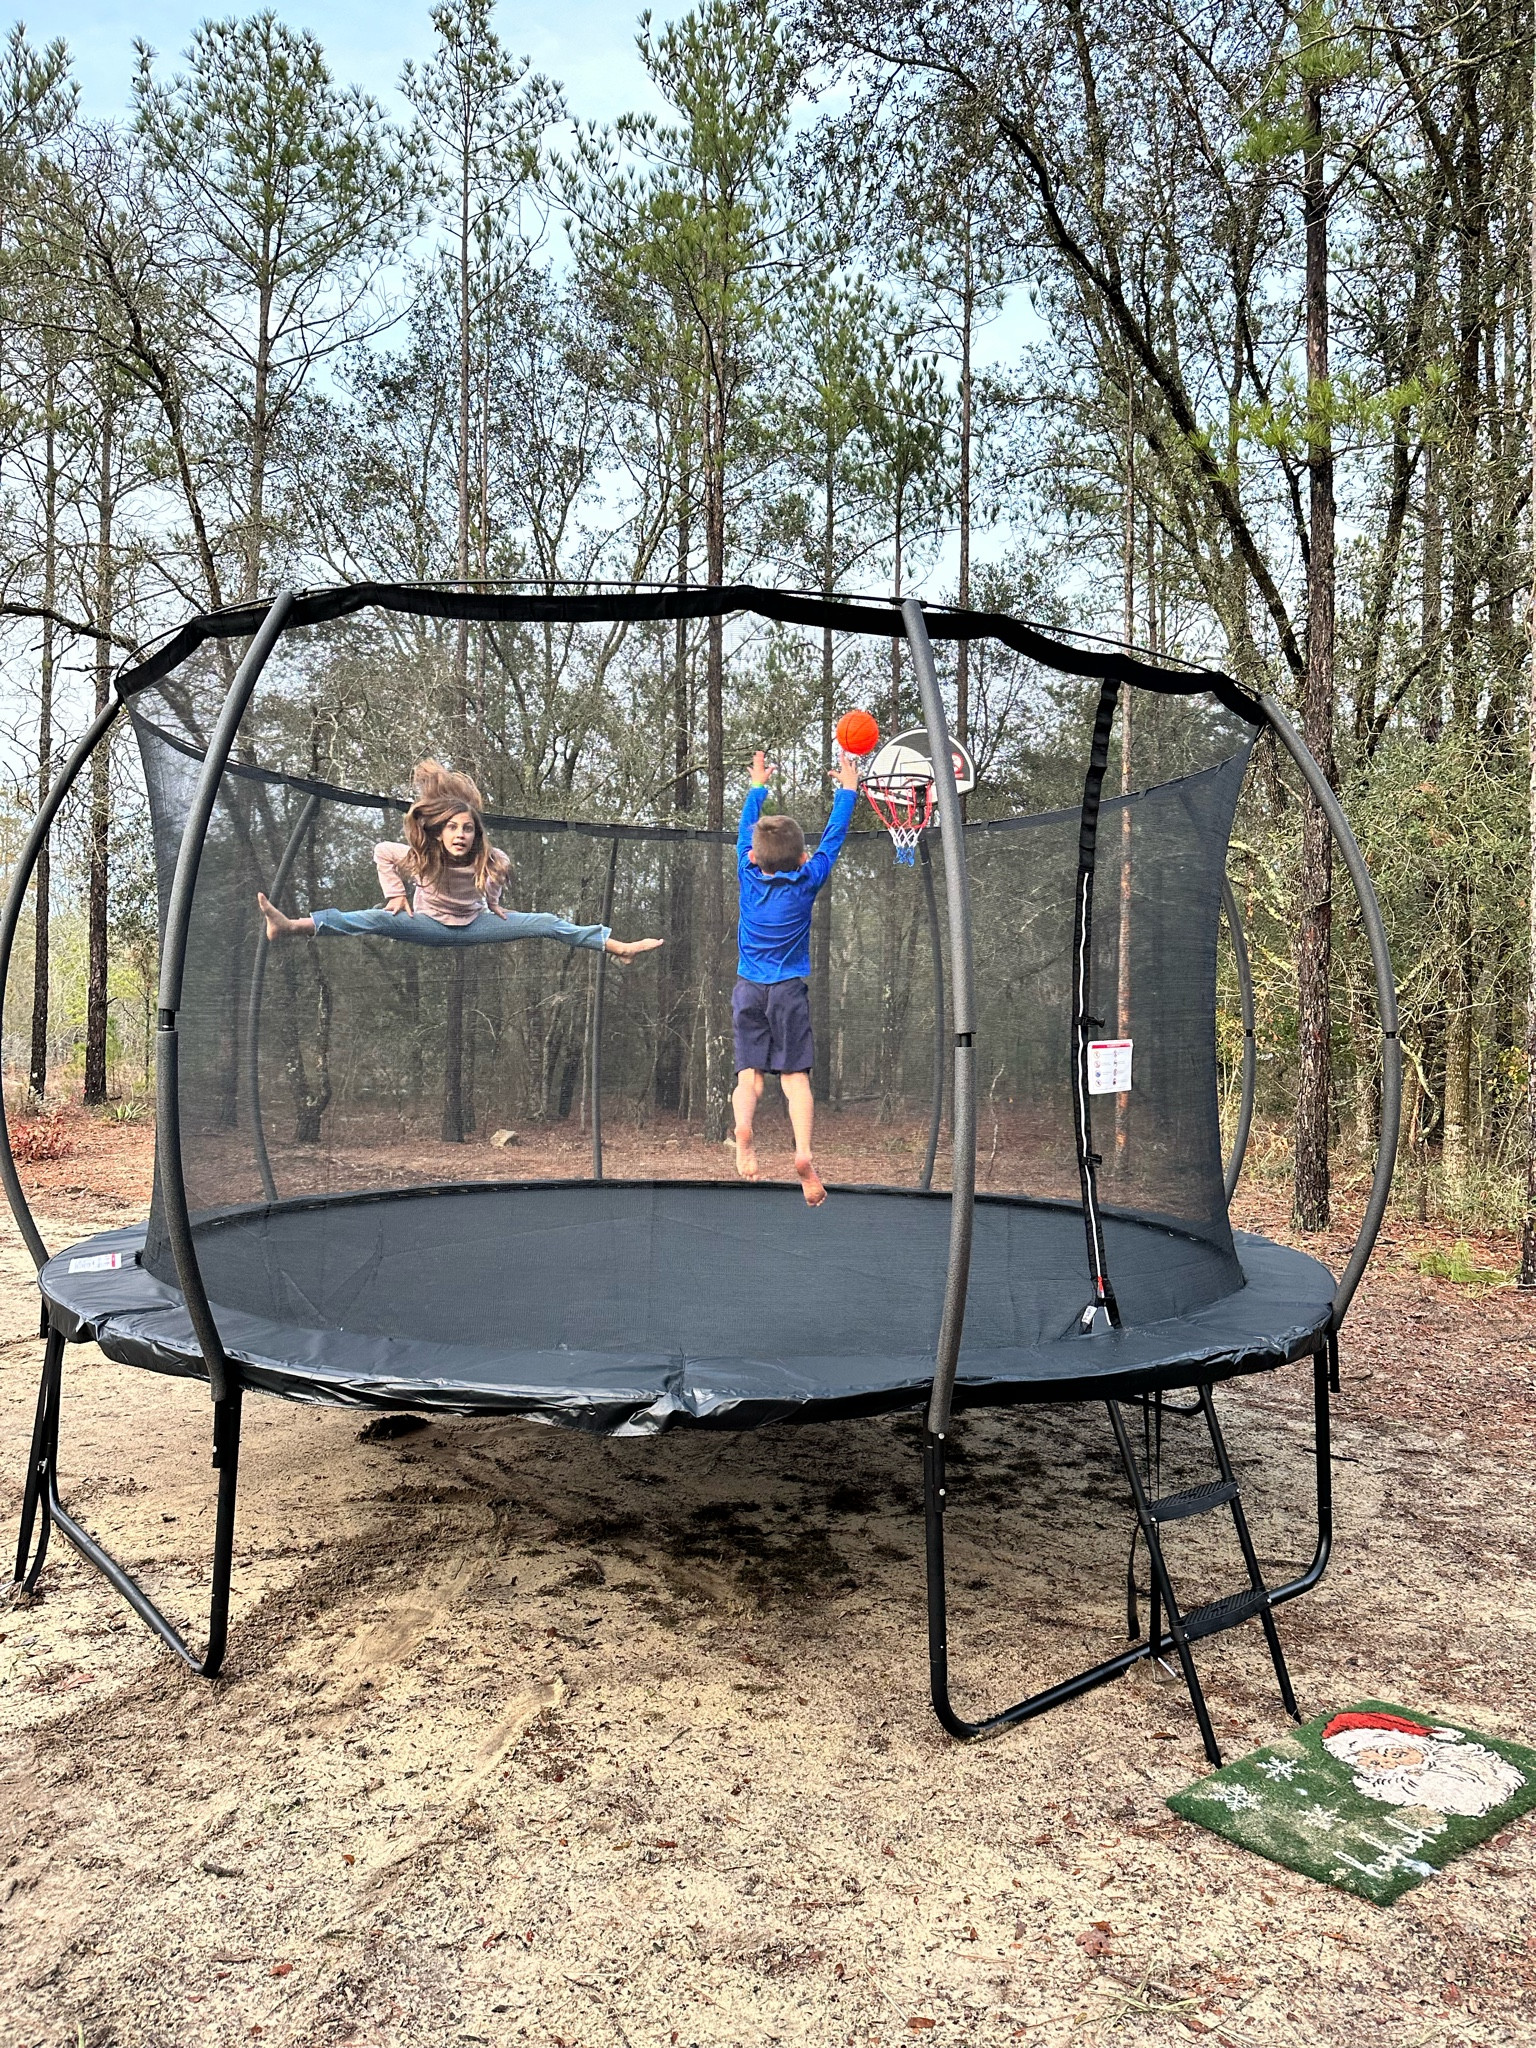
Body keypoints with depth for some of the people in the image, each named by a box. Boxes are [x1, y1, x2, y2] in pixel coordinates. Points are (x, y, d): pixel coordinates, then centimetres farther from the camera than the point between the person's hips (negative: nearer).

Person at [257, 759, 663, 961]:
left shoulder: (491, 860, -18)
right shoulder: (418, 856, -21)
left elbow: (500, 873, 7)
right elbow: (381, 852, -4)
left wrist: (494, 906, 9)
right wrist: (396, 894, -7)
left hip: (475, 925, 2)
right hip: (431, 926, -2)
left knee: (547, 923, -11)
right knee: (380, 921, -30)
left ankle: (617, 946, -11)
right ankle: (291, 926, -45)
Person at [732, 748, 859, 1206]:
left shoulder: (749, 877, 1)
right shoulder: (807, 882, -3)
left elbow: (745, 832, 17)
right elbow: (833, 839, 7)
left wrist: (757, 786, 30)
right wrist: (848, 789, 19)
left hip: (749, 990, 1)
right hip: (790, 991, -1)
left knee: (749, 1074, -2)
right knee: (795, 1076, -4)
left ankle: (743, 1129, -30)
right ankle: (803, 1153, -21)